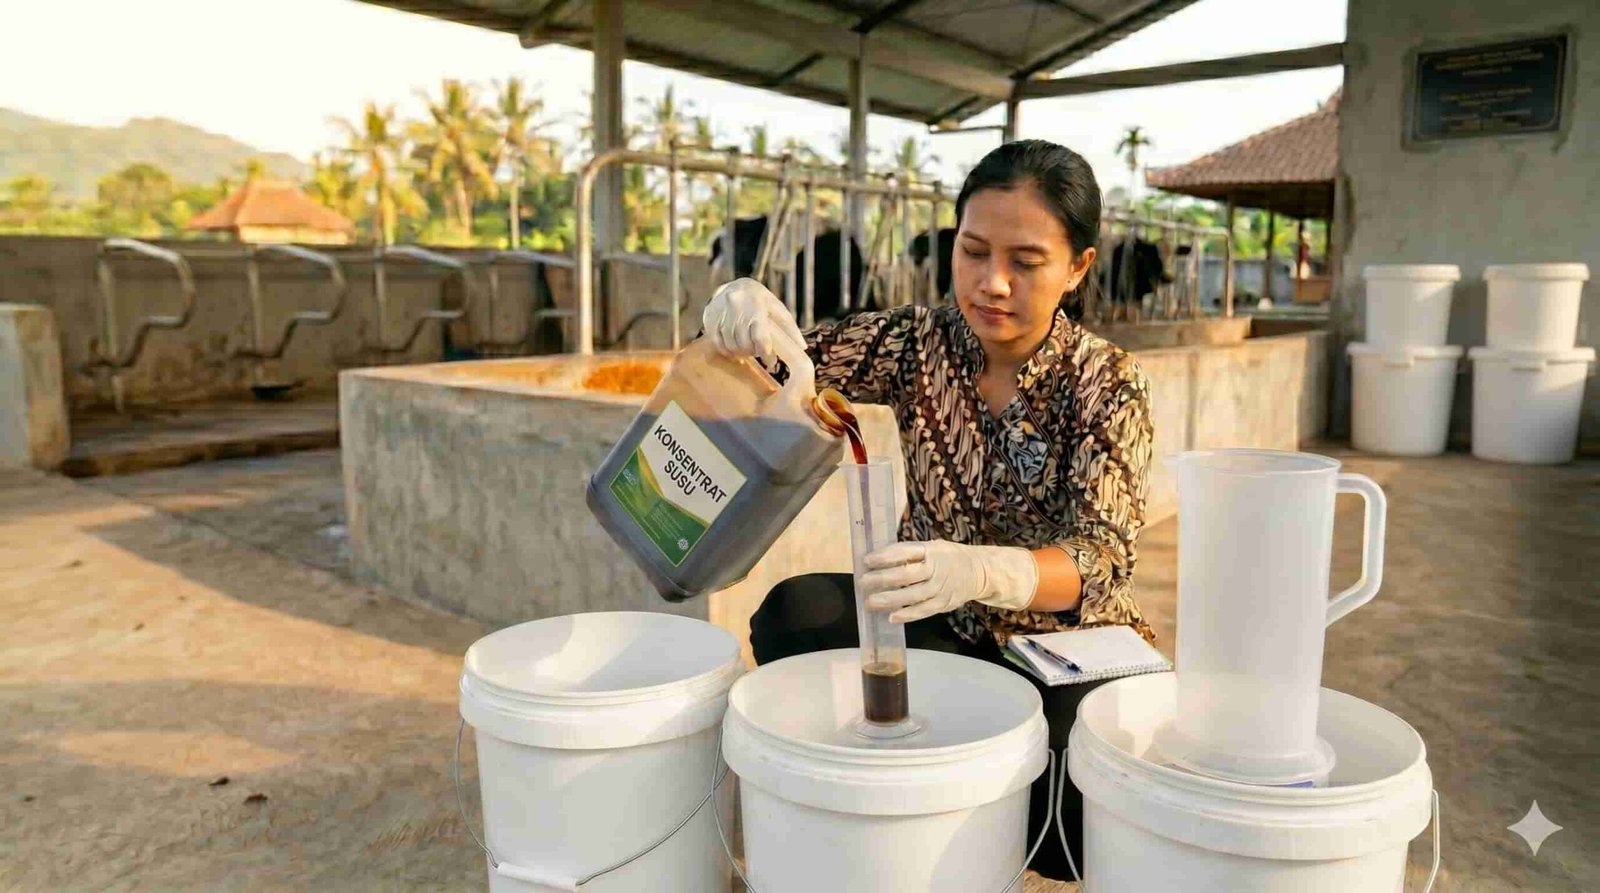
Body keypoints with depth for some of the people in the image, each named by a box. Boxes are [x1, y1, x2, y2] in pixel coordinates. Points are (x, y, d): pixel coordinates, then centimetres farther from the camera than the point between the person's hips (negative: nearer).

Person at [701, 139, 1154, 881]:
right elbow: (784, 361, -9)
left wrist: (979, 571, -49)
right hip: (940, 633, 3)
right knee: (795, 616, -24)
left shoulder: (1105, 382, -14)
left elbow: (1101, 555, -27)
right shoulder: (922, 344, -5)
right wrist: (742, 316, -34)